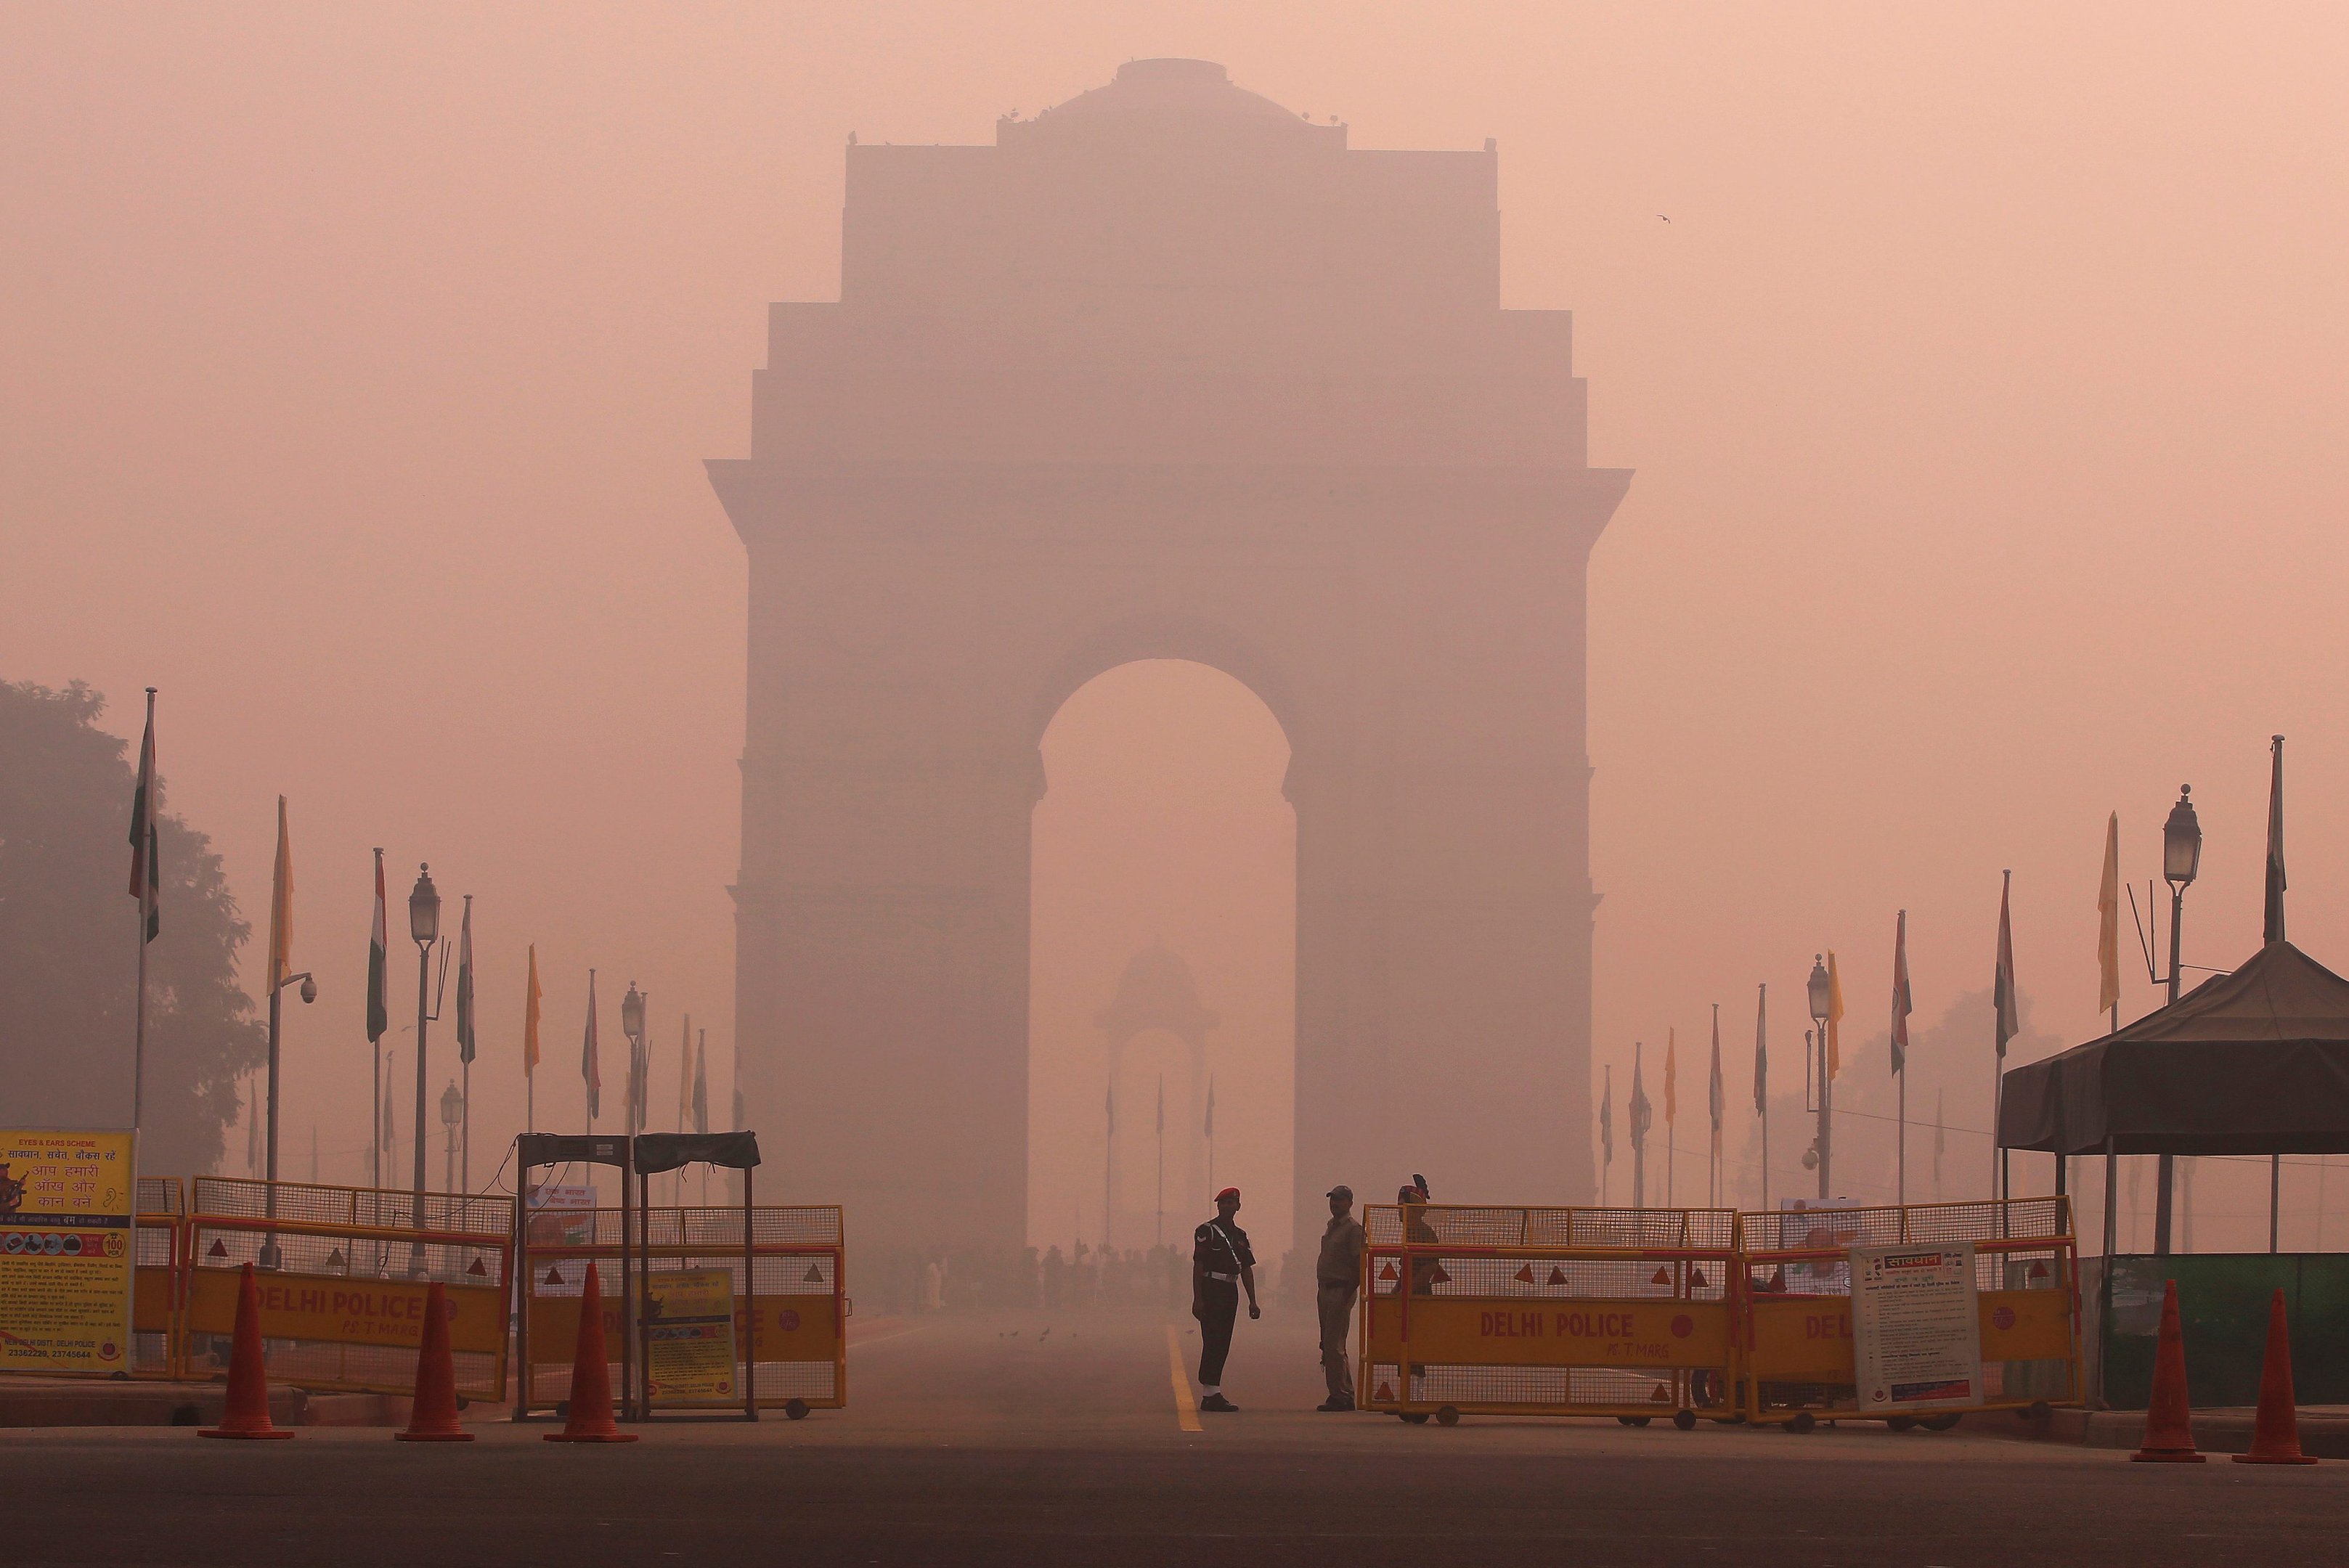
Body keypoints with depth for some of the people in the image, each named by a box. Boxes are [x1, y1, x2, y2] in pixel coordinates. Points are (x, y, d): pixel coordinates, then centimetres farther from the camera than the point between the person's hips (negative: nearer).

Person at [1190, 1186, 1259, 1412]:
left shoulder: (1240, 1236, 16)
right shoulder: (1206, 1231, -4)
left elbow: (1247, 1270, 18)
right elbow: (1198, 1266, -9)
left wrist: (1252, 1301, 13)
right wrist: (1197, 1299, -15)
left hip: (1230, 1292, 7)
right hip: (1211, 1290, -7)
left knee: (1222, 1345, 8)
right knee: (1213, 1343, -10)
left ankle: (1210, 1396, 13)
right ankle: (1211, 1395, -11)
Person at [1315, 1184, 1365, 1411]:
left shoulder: (1353, 1228, -10)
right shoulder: (1331, 1227, 18)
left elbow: (1359, 1264, -16)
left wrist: (1349, 1292, -21)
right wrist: (1321, 1290, 15)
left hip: (1341, 1291, -10)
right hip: (1325, 1290, 10)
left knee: (1334, 1345, -11)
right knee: (1328, 1344, 12)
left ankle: (1339, 1396, -9)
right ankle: (1346, 1395, 17)